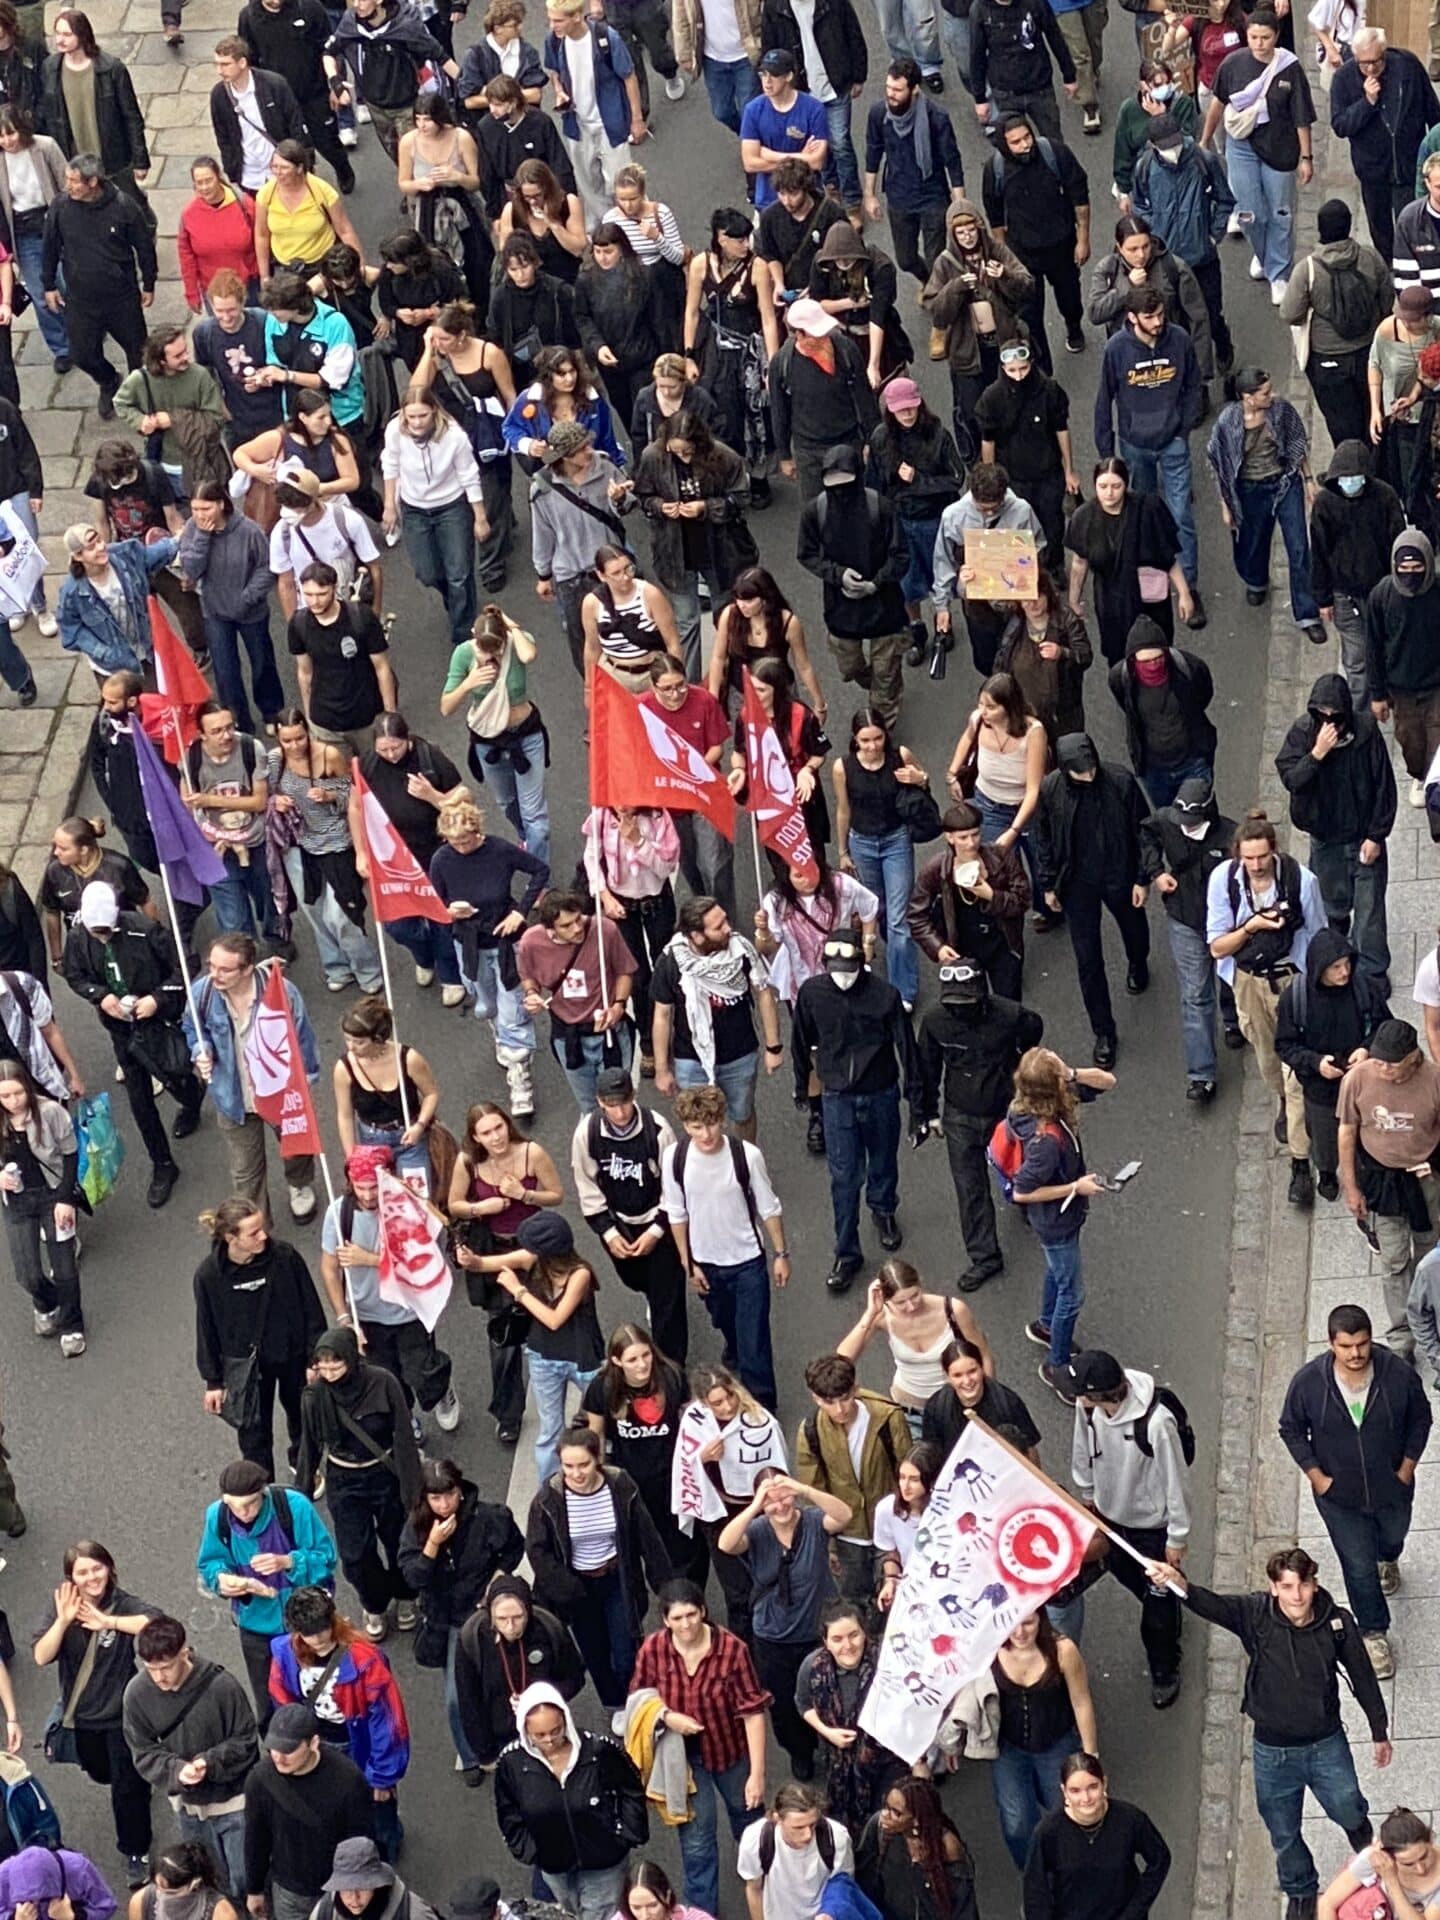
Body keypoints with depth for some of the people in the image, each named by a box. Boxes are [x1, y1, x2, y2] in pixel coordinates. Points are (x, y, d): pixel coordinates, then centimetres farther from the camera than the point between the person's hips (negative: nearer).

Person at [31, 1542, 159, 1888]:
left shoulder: (122, 1604, -22)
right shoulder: (60, 1603, -12)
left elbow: (156, 1621, -43)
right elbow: (41, 1656, -21)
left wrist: (107, 1621, -46)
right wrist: (63, 1621, -35)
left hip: (120, 1713, -4)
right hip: (80, 1714, 4)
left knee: (127, 1786, 3)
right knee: (99, 1772, 27)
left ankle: (135, 1854, 22)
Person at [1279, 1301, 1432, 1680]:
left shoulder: (1399, 1374, -26)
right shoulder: (1307, 1382, -26)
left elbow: (1419, 1419, -6)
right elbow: (1291, 1430, -7)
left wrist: (1407, 1468, -7)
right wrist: (1315, 1475, -10)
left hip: (1392, 1487, 2)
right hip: (1339, 1493, -2)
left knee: (1392, 1536, 32)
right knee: (1359, 1567, 10)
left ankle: (1387, 1559, 69)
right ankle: (1374, 1633, 35)